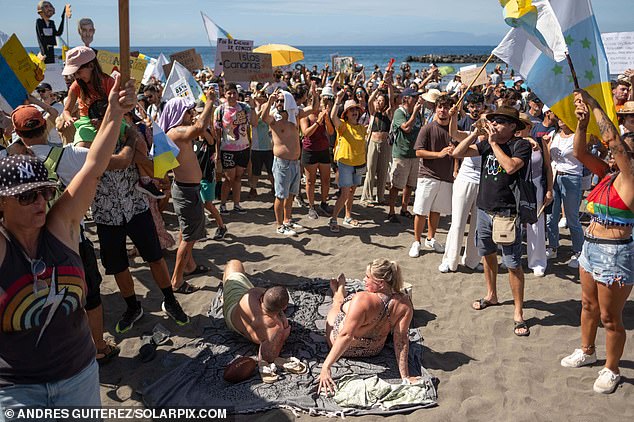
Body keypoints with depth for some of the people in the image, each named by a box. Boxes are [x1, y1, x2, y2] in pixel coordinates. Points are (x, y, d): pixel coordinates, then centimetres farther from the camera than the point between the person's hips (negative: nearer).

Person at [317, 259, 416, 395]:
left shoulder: (362, 299, -39)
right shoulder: (405, 303, -25)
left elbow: (346, 336, -39)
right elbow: (401, 339, -24)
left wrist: (326, 367, -35)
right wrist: (405, 376, -17)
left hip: (347, 349, -4)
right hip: (374, 349, 4)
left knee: (336, 306, 28)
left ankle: (338, 292, 60)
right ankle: (340, 290, 61)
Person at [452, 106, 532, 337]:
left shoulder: (521, 145, -8)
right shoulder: (487, 143, 7)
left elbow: (511, 166, -26)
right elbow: (458, 153, 3)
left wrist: (494, 142, -16)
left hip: (506, 212, -6)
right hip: (484, 208, 6)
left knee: (513, 264, -4)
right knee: (488, 254, 20)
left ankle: (518, 314, 5)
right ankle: (491, 295, 40)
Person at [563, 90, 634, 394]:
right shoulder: (607, 174, 5)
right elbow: (580, 153, 4)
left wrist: (594, 105, -18)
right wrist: (582, 123, -10)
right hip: (591, 247, 8)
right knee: (588, 305, 23)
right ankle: (587, 351, 43)